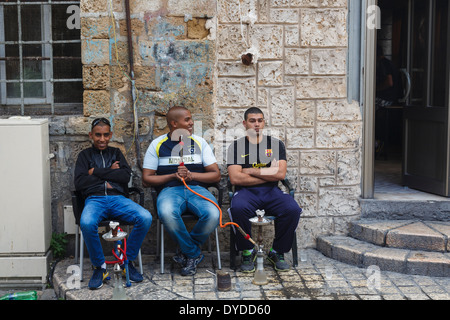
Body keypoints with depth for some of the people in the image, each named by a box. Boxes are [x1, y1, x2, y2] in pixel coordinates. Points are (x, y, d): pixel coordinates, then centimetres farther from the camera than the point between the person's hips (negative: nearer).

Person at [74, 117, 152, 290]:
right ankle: (99, 267, -15)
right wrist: (109, 173, 1)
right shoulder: (85, 155, 19)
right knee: (87, 223, -38)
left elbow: (126, 176, 5)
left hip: (118, 198, 2)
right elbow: (79, 183, 3)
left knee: (145, 218, -28)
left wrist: (97, 172, 1)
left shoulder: (116, 153, 24)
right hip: (94, 199, -2)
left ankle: (127, 261, -8)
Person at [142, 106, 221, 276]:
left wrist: (191, 174, -8)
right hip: (170, 190, -1)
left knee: (213, 215, -33)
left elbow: (216, 175, 9)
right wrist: (173, 175, -8)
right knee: (167, 214, -38)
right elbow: (146, 179, 5)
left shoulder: (199, 142, 13)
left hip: (197, 188, 2)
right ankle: (194, 254, -14)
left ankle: (188, 251, -5)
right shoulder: (157, 145, 9)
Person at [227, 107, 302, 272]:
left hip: (271, 191, 2)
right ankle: (247, 252, -11)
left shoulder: (276, 144, 11)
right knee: (238, 208, -36)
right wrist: (268, 173, -5)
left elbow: (280, 174, -3)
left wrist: (252, 171, -5)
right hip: (246, 191, -2)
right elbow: (235, 178, -8)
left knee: (293, 209, -28)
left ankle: (277, 252, -5)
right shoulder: (236, 146, 7)